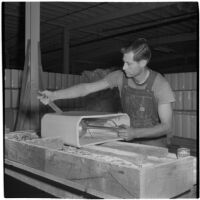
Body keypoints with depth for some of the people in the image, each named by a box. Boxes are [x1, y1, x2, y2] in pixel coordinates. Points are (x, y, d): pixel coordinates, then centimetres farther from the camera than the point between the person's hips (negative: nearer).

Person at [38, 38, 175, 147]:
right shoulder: (120, 77, -8)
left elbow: (166, 127, -18)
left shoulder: (160, 85, -19)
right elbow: (87, 88, -8)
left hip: (154, 146, -3)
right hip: (129, 143, 3)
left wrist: (135, 133, -32)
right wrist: (54, 95, -16)